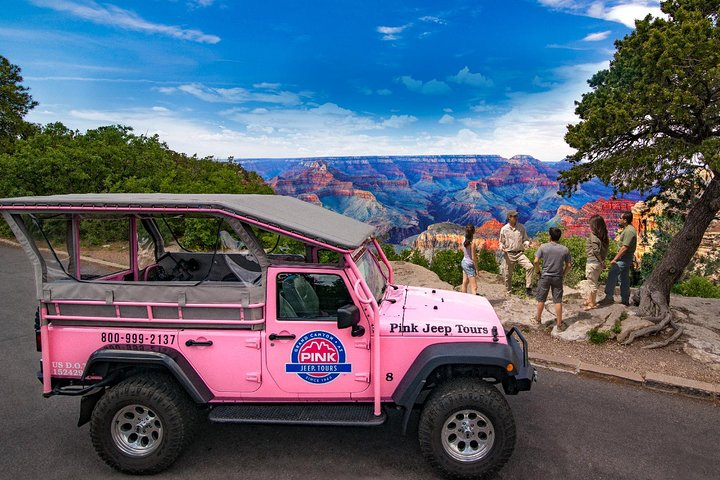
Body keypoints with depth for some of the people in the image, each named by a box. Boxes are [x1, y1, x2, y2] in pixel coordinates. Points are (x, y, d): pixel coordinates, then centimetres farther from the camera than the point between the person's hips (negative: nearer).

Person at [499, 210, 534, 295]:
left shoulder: (521, 227, 3)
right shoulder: (504, 229, -1)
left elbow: (525, 239, 11)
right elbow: (501, 242, 8)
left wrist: (527, 243, -12)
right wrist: (502, 248, -13)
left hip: (519, 253, 1)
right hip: (509, 254, -1)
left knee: (529, 266, -21)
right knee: (508, 274, 6)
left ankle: (528, 287, -11)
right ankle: (509, 291, 27)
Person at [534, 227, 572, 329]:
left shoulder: (543, 247, -9)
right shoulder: (565, 249, -3)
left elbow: (536, 261, -13)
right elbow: (569, 265, 0)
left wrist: (538, 272, 2)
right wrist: (563, 274, 12)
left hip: (545, 276, -1)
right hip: (558, 278, 1)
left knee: (541, 299, 12)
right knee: (558, 301, 8)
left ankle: (538, 318, 26)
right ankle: (559, 323, 13)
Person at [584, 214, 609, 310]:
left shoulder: (593, 236, -16)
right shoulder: (604, 236, 5)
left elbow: (596, 250, -18)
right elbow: (605, 249, 3)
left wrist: (602, 261, -9)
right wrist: (603, 260, 3)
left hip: (593, 262, -7)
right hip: (599, 263, 7)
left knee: (593, 284, 3)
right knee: (594, 283, 19)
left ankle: (592, 303, 13)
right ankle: (589, 300, 32)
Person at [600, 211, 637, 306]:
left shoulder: (629, 231, -18)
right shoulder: (627, 229, 15)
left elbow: (625, 247, -24)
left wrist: (615, 259, -22)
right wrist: (617, 258, 18)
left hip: (624, 258, -10)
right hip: (625, 258, 10)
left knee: (612, 274, -13)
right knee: (624, 278, 12)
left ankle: (609, 297, -11)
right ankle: (625, 300, 18)